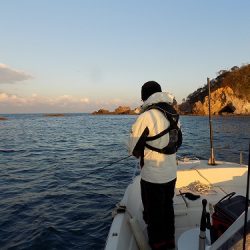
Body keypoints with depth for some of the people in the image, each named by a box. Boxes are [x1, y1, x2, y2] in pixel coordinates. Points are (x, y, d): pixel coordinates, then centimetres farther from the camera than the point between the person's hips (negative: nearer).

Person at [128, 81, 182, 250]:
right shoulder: (174, 115, 1)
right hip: (171, 174, 7)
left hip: (152, 176, -7)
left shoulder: (146, 117, -19)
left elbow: (134, 148, -12)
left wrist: (141, 153, 8)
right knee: (168, 209, 24)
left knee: (154, 214, 13)